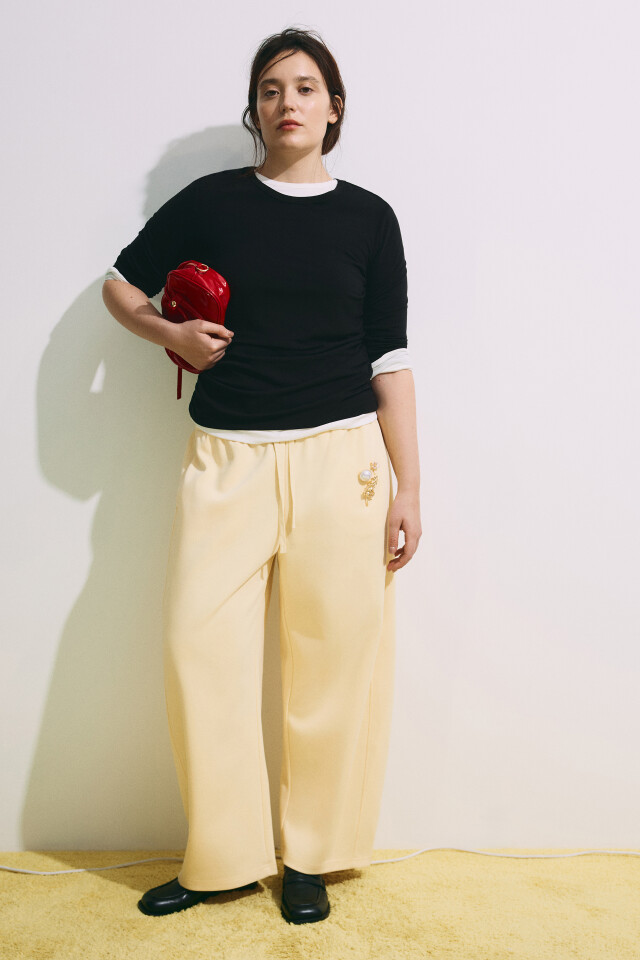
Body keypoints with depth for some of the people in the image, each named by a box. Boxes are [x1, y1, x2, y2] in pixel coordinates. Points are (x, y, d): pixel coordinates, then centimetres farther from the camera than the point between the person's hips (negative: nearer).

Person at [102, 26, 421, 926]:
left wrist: (407, 489, 0)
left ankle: (311, 857, 20)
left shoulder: (369, 217, 7)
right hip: (226, 457, 1)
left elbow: (390, 361, 5)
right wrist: (170, 332, -1)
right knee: (199, 649, -2)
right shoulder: (210, 201, 8)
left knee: (332, 659, 1)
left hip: (340, 458, 0)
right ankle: (224, 858, 16)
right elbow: (120, 283, 19)